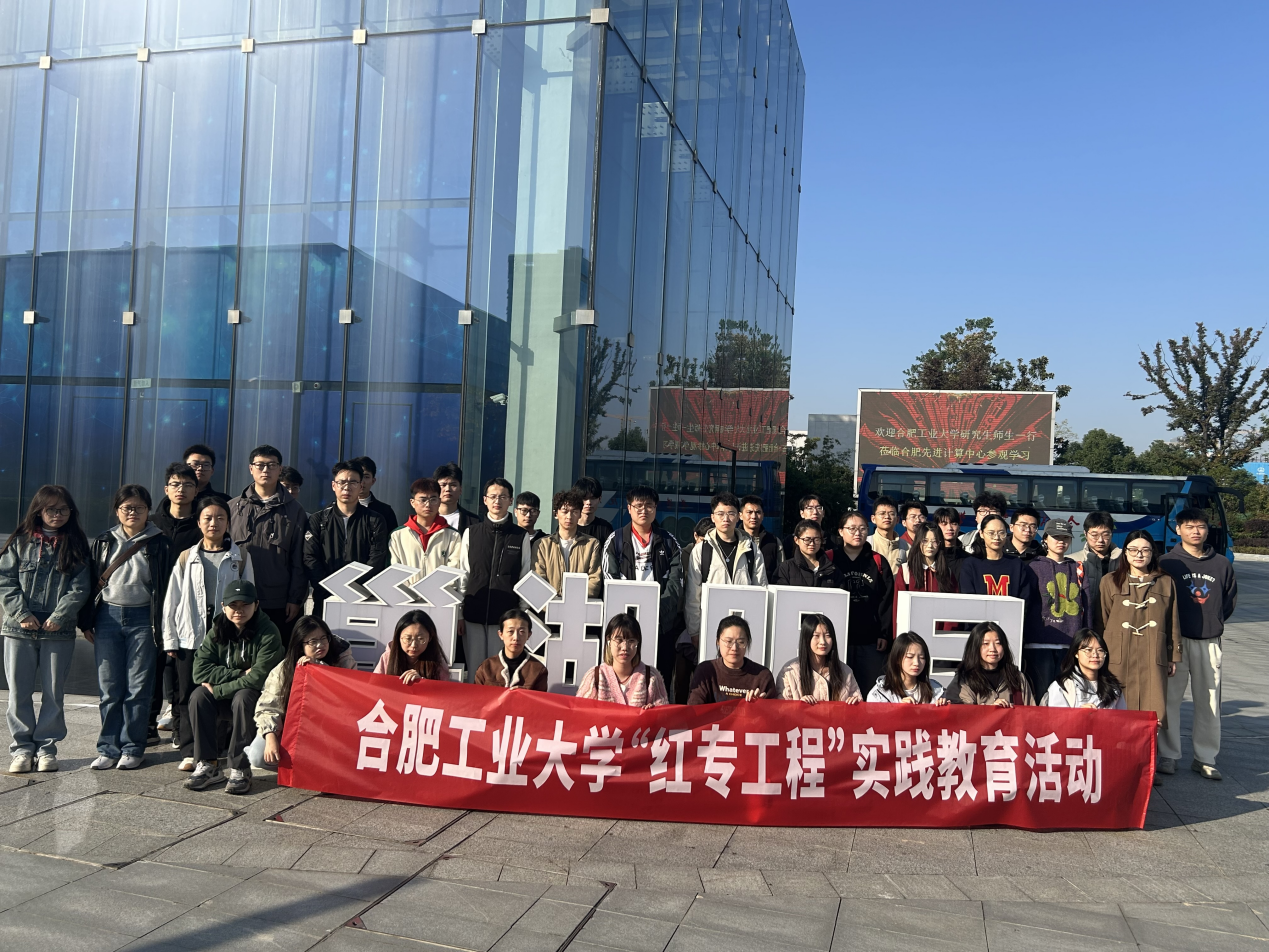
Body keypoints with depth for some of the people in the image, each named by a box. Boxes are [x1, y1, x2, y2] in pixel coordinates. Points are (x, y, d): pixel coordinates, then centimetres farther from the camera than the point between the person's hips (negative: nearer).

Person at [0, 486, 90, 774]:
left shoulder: (76, 546, 4)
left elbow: (79, 588, -2)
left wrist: (60, 616, -13)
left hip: (59, 631, 0)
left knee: (53, 692, 5)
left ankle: (46, 747, 15)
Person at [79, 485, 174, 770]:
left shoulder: (160, 544, 2)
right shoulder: (103, 542, 11)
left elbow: (165, 586, -1)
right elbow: (90, 581, 11)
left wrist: (160, 625, -6)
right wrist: (86, 622, 5)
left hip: (142, 618, -2)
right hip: (108, 617, 2)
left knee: (138, 688, 1)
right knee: (109, 688, 5)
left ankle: (132, 747, 10)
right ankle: (108, 747, 14)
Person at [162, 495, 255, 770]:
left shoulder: (240, 558, 7)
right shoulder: (186, 557, 10)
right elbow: (172, 600, 9)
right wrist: (169, 639, 2)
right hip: (190, 635, 1)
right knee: (188, 695, -1)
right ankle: (189, 751, 4)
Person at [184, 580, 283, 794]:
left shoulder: (268, 633, -16)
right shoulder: (217, 630, -1)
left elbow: (257, 679, -24)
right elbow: (200, 671, -13)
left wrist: (217, 690, -19)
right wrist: (240, 674, -21)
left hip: (259, 698, -4)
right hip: (225, 702, 5)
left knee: (242, 697, -35)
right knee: (198, 695, -23)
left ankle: (240, 770, -27)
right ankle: (207, 766, -18)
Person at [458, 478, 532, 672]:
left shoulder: (521, 536, 3)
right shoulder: (471, 533, 7)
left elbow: (525, 578, 5)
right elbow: (463, 574, 8)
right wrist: (458, 613, 6)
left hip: (506, 613, -1)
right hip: (474, 613, 1)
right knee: (474, 670, 5)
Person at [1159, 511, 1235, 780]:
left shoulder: (1221, 564, 7)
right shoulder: (1167, 563, -1)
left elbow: (1230, 600, 16)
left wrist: (1214, 621, 8)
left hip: (1209, 641, 2)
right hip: (1175, 640, -2)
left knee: (1209, 701, 5)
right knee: (1170, 698, 1)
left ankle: (1205, 758, 15)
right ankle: (1168, 755, 11)